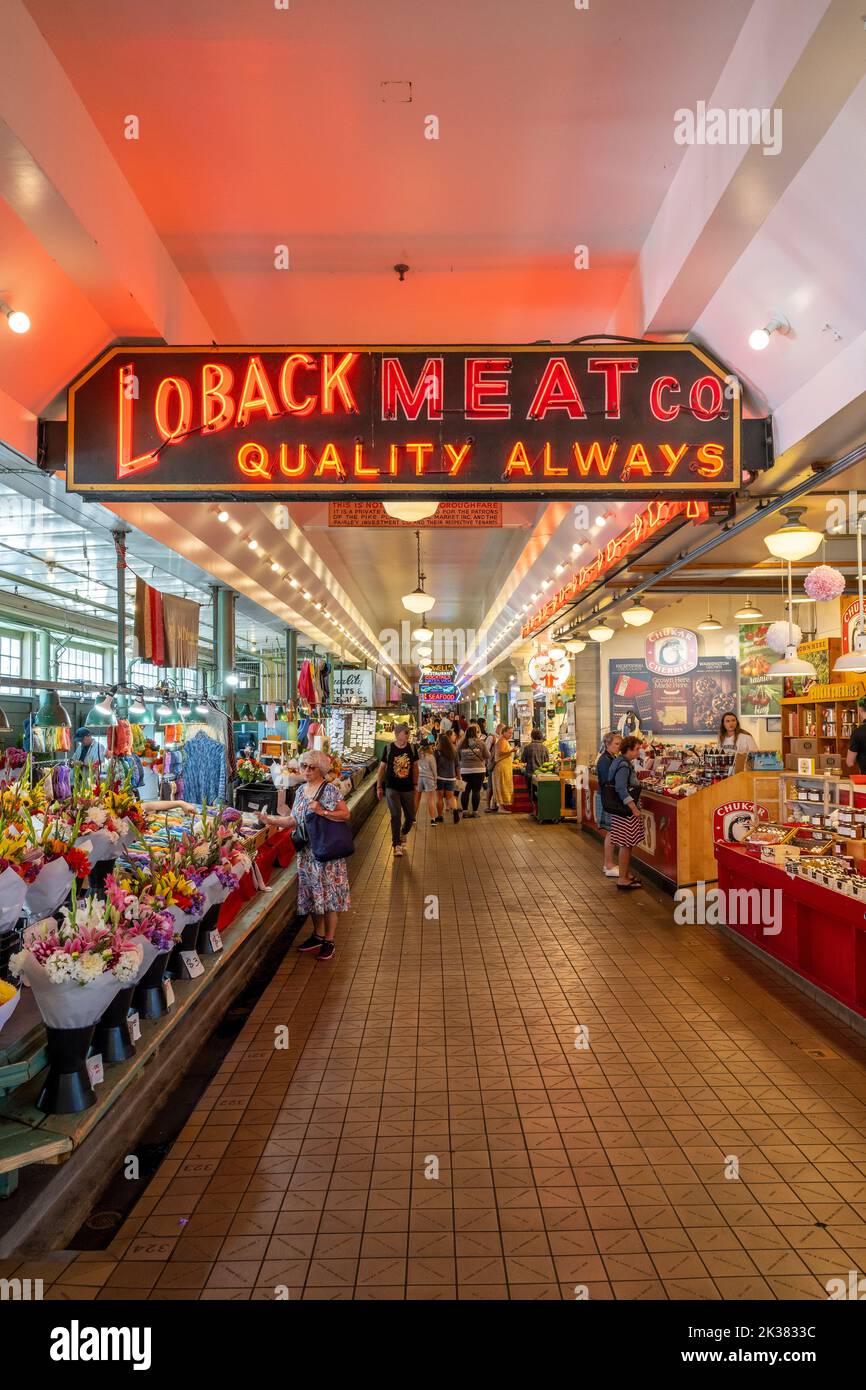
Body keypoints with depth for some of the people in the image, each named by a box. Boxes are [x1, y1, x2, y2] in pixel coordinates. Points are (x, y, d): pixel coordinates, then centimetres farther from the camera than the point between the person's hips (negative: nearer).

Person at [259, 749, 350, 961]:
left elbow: (345, 815, -16)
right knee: (313, 894, 13)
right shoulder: (301, 790, 10)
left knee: (328, 894, 0)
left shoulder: (329, 789, -11)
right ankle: (318, 935, 28)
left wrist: (322, 811, -24)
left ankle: (329, 941, 10)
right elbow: (295, 820, 14)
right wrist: (271, 820, 5)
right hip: (307, 852, 7)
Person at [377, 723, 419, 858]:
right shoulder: (389, 749, -7)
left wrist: (415, 784, 7)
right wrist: (379, 787, 2)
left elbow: (415, 767, 9)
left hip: (408, 789, 3)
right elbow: (382, 767, 1)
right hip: (392, 788, -3)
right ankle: (397, 845, 0)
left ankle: (403, 833, 40)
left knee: (410, 817, 8)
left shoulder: (412, 748, -2)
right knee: (396, 815, -11)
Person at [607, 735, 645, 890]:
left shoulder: (626, 763, 14)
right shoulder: (623, 766, -18)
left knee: (628, 844, 17)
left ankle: (627, 874, 27)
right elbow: (621, 789, -26)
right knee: (626, 844, -5)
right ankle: (623, 880, 1)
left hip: (626, 809, 10)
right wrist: (634, 808, -24)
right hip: (625, 810, -10)